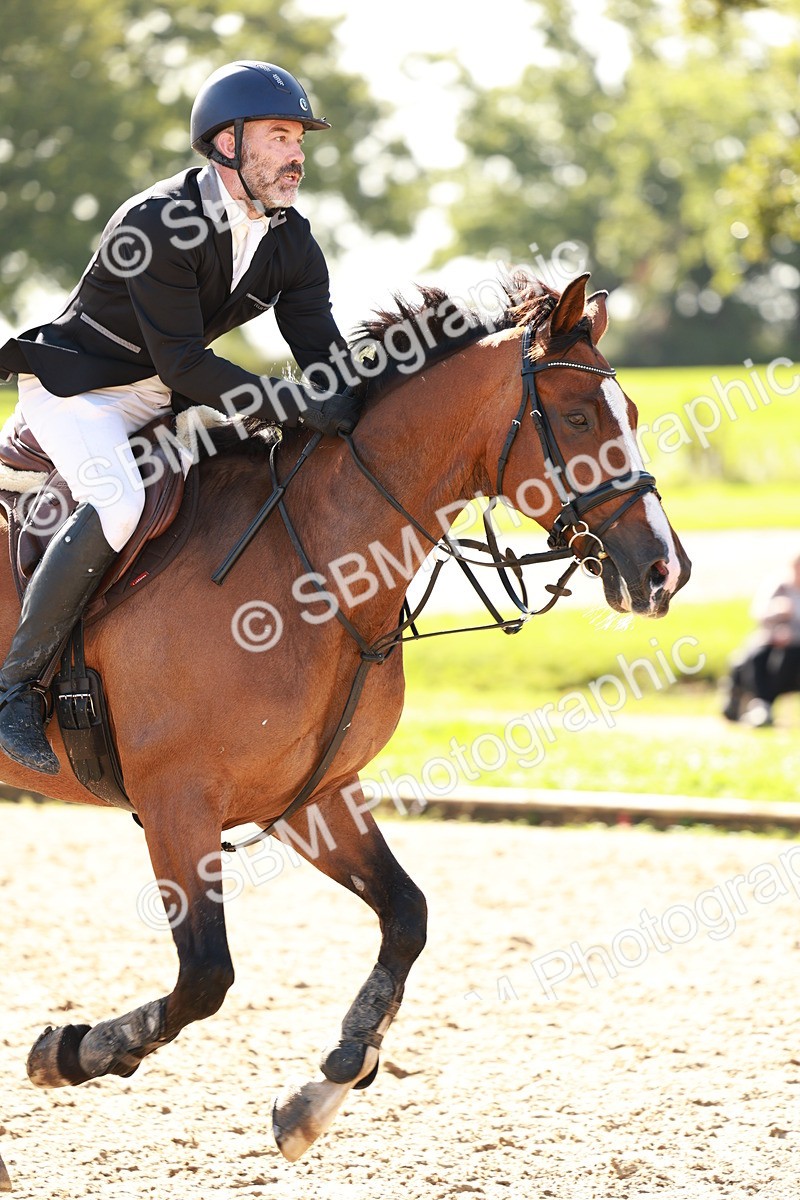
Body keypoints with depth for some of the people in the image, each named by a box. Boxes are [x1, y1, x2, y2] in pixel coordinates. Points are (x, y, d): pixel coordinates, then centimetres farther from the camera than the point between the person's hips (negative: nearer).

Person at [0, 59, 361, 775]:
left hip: (166, 397, 8)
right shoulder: (159, 222, -26)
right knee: (120, 502, -34)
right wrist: (298, 407, -35)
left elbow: (328, 359, -4)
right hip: (77, 386, -8)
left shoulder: (291, 243, -2)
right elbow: (182, 364, -30)